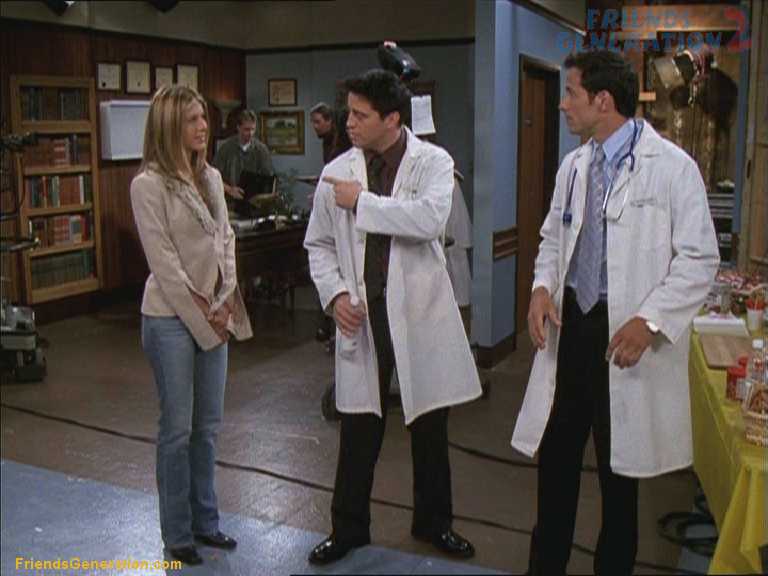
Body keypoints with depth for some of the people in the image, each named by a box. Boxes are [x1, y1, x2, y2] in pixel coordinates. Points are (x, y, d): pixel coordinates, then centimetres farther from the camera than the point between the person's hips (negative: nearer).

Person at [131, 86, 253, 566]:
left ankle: (205, 520, 27)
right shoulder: (149, 184, -12)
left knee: (208, 424, 13)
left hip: (214, 314, 6)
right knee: (178, 428, 3)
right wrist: (200, 315, -12)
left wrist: (225, 301, -1)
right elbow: (162, 260, -14)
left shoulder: (212, 177, 8)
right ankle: (177, 532, 19)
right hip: (171, 317, -6)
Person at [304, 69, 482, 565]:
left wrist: (362, 201, -19)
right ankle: (349, 528, 27)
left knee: (430, 424, 13)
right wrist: (335, 293, -6)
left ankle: (433, 521, 33)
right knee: (359, 428, 8)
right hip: (361, 313, 2)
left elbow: (431, 218, -25)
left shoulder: (433, 162, -5)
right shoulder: (337, 173, 3)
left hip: (420, 311, -1)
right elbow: (319, 244, 10)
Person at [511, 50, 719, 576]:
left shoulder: (672, 167, -10)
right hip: (571, 326, 5)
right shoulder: (573, 165, 8)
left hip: (627, 337, -5)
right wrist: (542, 286, -1)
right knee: (556, 456, 13)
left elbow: (699, 260, -11)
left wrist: (649, 321, -21)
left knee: (618, 471, 11)